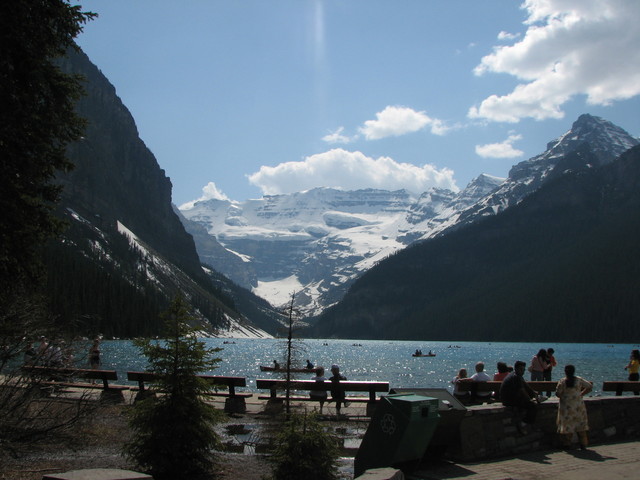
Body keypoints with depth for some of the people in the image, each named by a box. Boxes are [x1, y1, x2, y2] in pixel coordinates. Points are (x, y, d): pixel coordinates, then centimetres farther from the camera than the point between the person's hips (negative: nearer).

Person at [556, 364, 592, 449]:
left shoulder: (562, 382, -11)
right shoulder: (579, 380, -2)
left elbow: (557, 393, -10)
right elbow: (589, 387, 5)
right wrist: (581, 394, 11)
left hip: (566, 405, -3)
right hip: (578, 405, 3)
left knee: (567, 424, 6)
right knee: (580, 423, 12)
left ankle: (567, 443, 8)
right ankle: (583, 443, 14)